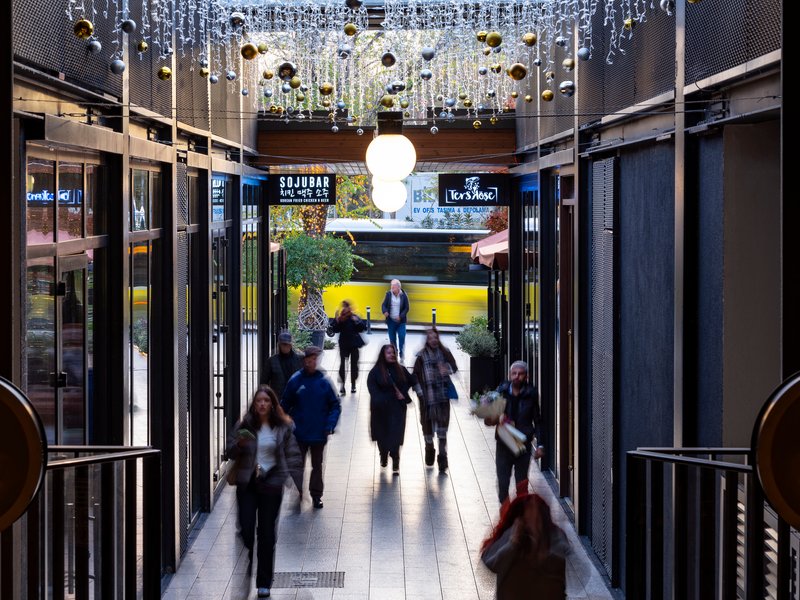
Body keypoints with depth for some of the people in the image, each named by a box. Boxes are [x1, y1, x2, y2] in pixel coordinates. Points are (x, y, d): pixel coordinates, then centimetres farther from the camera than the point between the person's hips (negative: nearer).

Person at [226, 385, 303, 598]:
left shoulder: (284, 427, 0)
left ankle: (264, 582, 12)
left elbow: (293, 457, 2)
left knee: (267, 533, 4)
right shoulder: (244, 425, 1)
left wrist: (296, 485, -4)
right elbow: (229, 454, 4)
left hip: (271, 483, 0)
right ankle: (244, 576, 13)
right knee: (246, 530, -8)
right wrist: (239, 444, -17)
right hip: (247, 483, 0)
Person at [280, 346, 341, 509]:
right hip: (299, 433, 0)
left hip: (319, 434, 0)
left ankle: (316, 495, 25)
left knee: (317, 465, 12)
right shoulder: (295, 380, -6)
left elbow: (335, 405, -2)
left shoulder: (324, 382, -7)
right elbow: (285, 405, 3)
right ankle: (297, 494, 21)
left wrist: (330, 425, -13)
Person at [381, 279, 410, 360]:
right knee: (392, 339, 7)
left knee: (402, 337, -9)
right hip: (391, 320, 2)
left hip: (400, 321, -2)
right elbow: (384, 305, 0)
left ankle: (402, 355, 4)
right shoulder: (388, 294, -2)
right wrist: (385, 311, -23)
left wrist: (401, 316, -16)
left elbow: (406, 308, -2)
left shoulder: (404, 295, -6)